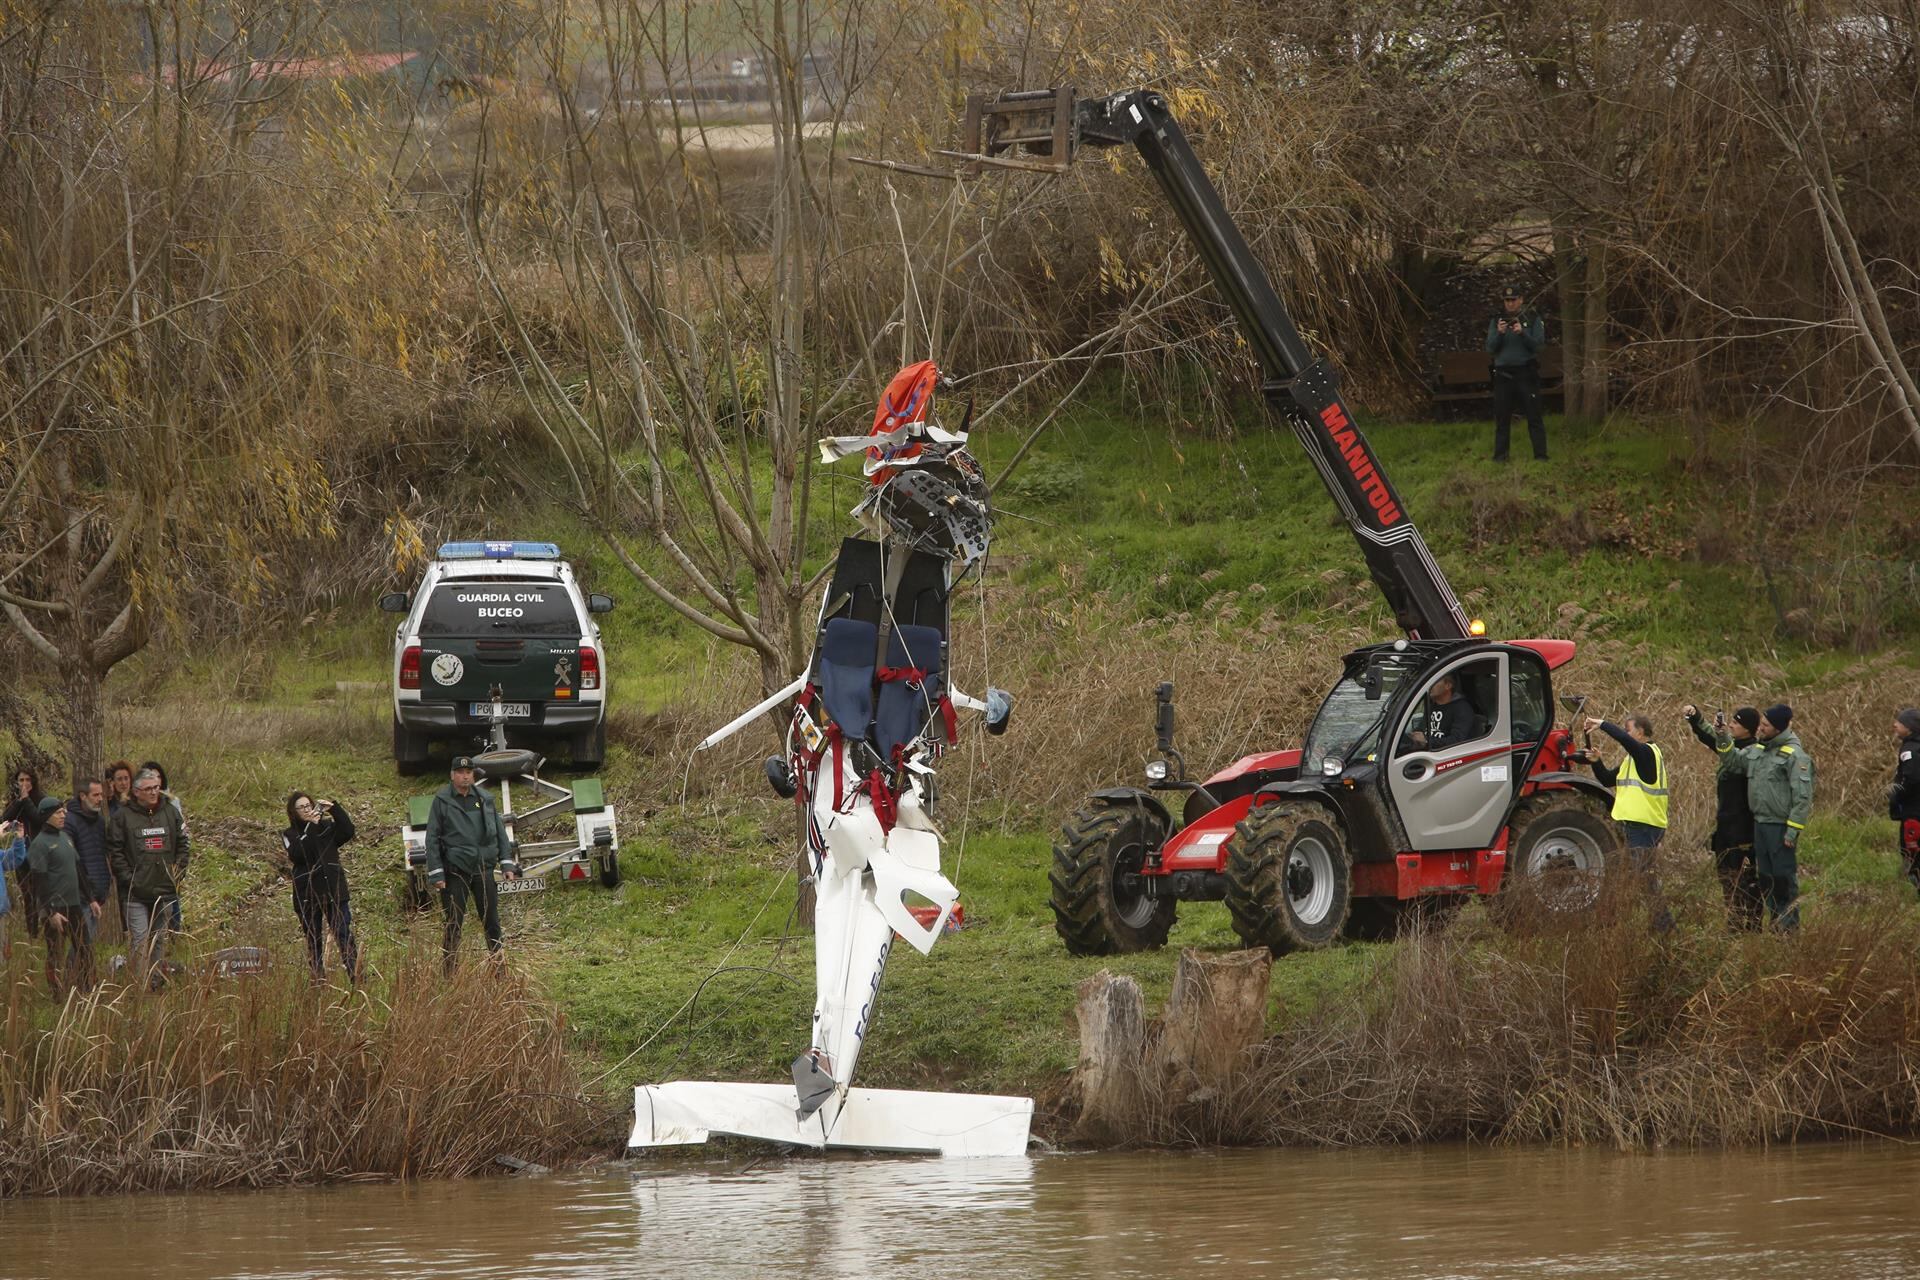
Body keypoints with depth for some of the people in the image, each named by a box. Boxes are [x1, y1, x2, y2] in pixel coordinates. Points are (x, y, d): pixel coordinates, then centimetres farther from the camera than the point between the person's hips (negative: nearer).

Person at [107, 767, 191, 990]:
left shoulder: (171, 813, 8)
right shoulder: (122, 818, -4)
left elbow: (183, 846, 14)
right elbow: (115, 852, -4)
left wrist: (177, 874, 4)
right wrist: (128, 878, -11)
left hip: (165, 890, 4)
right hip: (137, 892, -4)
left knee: (160, 940, 10)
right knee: (140, 942, -9)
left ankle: (156, 984, 17)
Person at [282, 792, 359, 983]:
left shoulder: (327, 826, 9)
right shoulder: (290, 835, 4)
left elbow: (348, 832, -7)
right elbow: (296, 854, -14)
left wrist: (334, 809, -15)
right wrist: (311, 827, -16)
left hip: (334, 892, 0)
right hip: (307, 894, 0)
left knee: (345, 936, -7)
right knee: (314, 942, 5)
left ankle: (356, 979, -10)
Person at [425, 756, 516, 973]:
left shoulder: (485, 800, 8)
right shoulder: (442, 801, -1)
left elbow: (499, 831, 15)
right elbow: (432, 838, -2)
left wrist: (506, 862, 7)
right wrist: (436, 873, -8)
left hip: (483, 869, 3)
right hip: (455, 871, -3)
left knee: (491, 921, 4)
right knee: (454, 924, 0)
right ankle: (450, 970, 6)